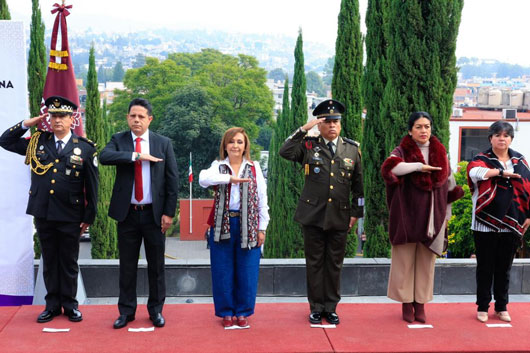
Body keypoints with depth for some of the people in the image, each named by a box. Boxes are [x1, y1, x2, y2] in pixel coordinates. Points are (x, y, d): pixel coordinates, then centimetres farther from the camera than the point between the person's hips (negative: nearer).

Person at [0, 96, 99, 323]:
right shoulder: (37, 142, 6)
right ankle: (52, 305, 23)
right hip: (43, 214, 3)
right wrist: (26, 124, 2)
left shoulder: (85, 148, -3)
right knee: (49, 261, 12)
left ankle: (70, 304, 21)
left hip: (70, 217, -3)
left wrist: (89, 217, -2)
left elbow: (92, 186, -1)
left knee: (69, 262, 8)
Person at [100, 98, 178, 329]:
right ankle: (126, 311, 20)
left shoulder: (163, 143, 2)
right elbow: (105, 157, -19)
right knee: (127, 265, 8)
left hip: (154, 213, 0)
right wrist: (138, 156, -23)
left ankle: (156, 310, 21)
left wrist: (169, 212, -5)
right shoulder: (119, 140, 3)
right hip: (127, 213, 0)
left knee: (156, 265, 7)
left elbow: (172, 180, 1)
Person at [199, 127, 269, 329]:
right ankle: (226, 312, 19)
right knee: (223, 272, 5)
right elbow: (203, 179, -20)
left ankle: (243, 312, 19)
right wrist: (230, 178, -33)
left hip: (248, 226, 0)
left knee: (246, 272, 4)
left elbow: (262, 200, 5)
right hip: (222, 225, 0)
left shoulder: (254, 168, 6)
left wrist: (262, 228, 0)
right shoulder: (218, 167, 4)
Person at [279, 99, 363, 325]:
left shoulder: (352, 149, 7)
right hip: (313, 215, -1)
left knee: (335, 264, 9)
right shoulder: (308, 146, 1)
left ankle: (331, 307, 21)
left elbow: (357, 184, 10)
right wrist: (304, 129, -16)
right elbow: (285, 152, -16)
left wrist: (356, 213, 7)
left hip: (340, 217, 2)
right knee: (314, 263, 6)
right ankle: (316, 307, 18)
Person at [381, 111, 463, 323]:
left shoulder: (440, 153, 11)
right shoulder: (403, 151, 0)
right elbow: (388, 167, -22)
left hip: (432, 216, 3)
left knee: (426, 261, 5)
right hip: (407, 214, -3)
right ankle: (406, 304, 10)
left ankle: (420, 305, 13)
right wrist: (419, 166, -21)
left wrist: (446, 213, 11)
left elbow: (448, 184, 16)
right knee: (405, 260, 0)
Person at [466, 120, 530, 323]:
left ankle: (501, 307, 23)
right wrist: (501, 172, -22)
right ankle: (482, 307, 17)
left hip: (512, 225, 3)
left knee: (504, 268, 11)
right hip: (486, 223, -3)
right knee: (485, 267, 6)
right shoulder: (482, 159, 0)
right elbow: (474, 171, -24)